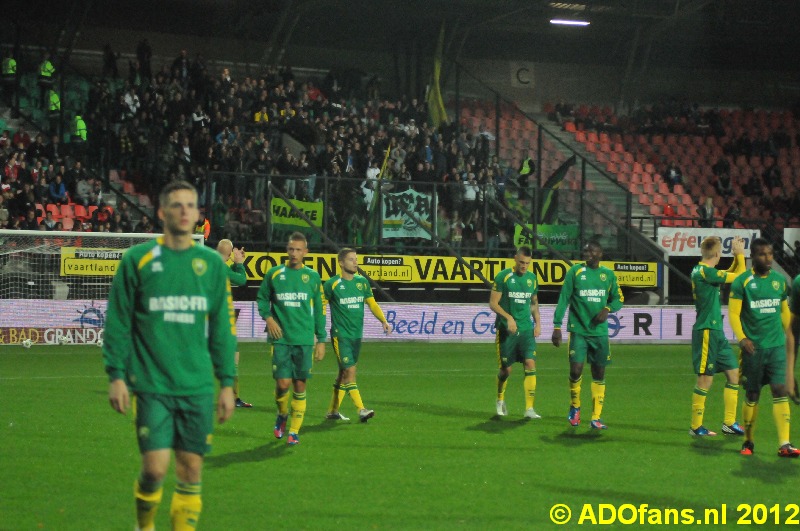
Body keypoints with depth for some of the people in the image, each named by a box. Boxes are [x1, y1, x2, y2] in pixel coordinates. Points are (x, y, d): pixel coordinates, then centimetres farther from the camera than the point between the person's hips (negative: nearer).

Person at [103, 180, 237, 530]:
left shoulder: (212, 263, 8)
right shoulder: (137, 259, 0)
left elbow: (222, 327, 11)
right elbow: (117, 322, 2)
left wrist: (227, 382, 8)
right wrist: (116, 375, -4)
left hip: (197, 386, 3)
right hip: (152, 385, -3)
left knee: (191, 469, 3)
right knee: (155, 468, -7)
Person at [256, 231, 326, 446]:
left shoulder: (313, 277, 6)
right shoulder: (274, 273, 4)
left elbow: (319, 310, 10)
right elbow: (262, 299, 15)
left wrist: (321, 340, 7)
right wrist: (268, 317, -4)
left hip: (304, 339, 1)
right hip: (280, 338, -1)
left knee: (299, 385, 2)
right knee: (283, 382, -8)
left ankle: (294, 430, 12)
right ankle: (282, 414, 23)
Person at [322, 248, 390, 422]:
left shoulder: (362, 282, 7)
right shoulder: (332, 284, -8)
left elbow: (372, 303, 13)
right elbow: (320, 305, -1)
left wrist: (384, 321, 0)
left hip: (357, 335, 6)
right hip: (340, 335, -6)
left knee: (344, 372, 11)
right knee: (350, 371, -13)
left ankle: (333, 411, 20)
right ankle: (361, 410, -14)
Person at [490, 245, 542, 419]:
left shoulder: (532, 278, 9)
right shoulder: (503, 277, -7)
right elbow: (493, 303, -7)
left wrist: (538, 323, 10)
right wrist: (508, 317, -19)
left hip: (526, 329, 3)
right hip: (506, 330, -3)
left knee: (530, 364, -11)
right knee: (506, 369, 2)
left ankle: (529, 408, -9)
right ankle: (500, 400, 30)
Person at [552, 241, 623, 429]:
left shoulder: (608, 274, 6)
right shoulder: (575, 271, -1)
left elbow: (618, 299, 15)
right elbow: (564, 299, -2)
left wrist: (607, 309, -7)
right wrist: (557, 326, -7)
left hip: (600, 332, 3)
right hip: (578, 330, -3)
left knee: (599, 375, 4)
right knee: (576, 370, -12)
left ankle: (596, 418, 11)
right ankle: (575, 407, 15)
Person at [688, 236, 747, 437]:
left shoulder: (702, 271, 12)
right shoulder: (704, 271, -17)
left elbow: (729, 275, 28)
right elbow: (739, 276, -13)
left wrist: (737, 255, 19)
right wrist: (740, 253, 1)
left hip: (716, 332, 10)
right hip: (706, 332, -10)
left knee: (734, 373, 9)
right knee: (705, 379, -4)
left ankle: (729, 423, 14)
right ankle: (696, 427, 5)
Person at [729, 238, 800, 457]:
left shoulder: (780, 280, 9)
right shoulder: (742, 282, -4)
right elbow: (733, 313, -6)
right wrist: (742, 338, -18)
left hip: (777, 346, 3)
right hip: (753, 347, -3)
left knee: (780, 391, -8)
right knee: (752, 395, 6)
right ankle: (748, 441, 21)